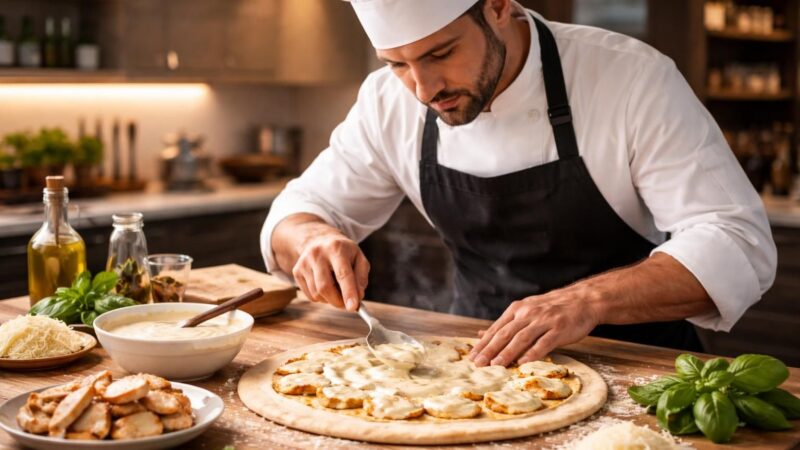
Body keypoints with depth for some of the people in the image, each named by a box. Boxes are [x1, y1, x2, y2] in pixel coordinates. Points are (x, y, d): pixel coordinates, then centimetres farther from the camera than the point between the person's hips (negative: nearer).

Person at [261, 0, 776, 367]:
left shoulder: (631, 79, -18)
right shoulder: (390, 102, -6)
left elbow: (739, 246, -20)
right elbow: (304, 208, 5)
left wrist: (589, 300, -35)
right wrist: (315, 240, -18)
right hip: (482, 358, 3)